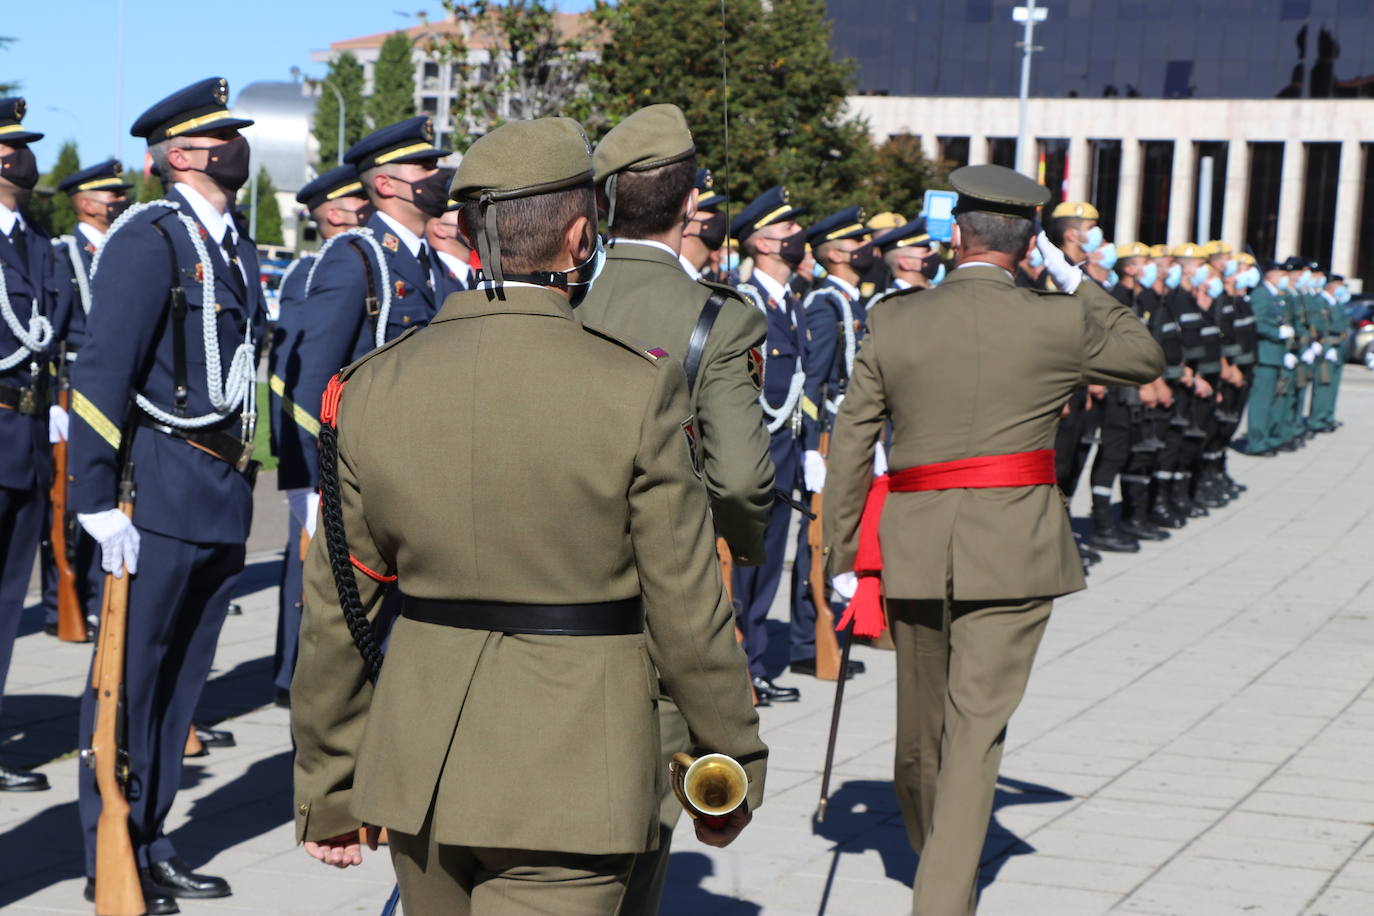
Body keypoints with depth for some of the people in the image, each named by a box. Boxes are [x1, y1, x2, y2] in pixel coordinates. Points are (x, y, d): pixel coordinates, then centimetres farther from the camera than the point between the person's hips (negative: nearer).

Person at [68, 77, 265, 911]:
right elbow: (103, 372, -15)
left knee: (184, 676, 13)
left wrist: (242, 488, 16)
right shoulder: (150, 240, -11)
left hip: (226, 498, 8)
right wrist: (98, 499, -19)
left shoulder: (238, 250, 15)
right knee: (130, 677, 1)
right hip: (162, 492, -8)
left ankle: (152, 845, 23)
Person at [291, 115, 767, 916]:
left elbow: (338, 610, 2)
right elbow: (687, 611, -9)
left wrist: (327, 788, 12)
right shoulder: (637, 389, -13)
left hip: (419, 774, 5)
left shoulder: (375, 387, -2)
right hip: (571, 781, -4)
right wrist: (734, 765, 5)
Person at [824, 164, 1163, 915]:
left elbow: (850, 445, 2)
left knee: (921, 720, 19)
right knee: (977, 726, -4)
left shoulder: (892, 322, 1)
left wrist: (842, 556, 9)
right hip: (1014, 548, -3)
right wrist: (1073, 279, 16)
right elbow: (1146, 357, 15)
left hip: (913, 545, 3)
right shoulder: (1059, 321, -4)